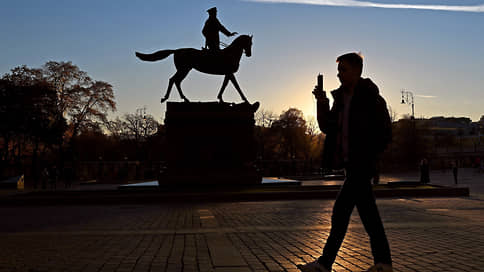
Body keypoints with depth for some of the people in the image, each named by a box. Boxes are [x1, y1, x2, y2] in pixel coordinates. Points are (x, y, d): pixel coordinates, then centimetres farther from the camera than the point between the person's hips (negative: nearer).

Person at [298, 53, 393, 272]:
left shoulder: (371, 98, -9)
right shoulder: (340, 97, 13)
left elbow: (385, 135, -8)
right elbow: (327, 128, 10)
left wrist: (366, 155, -12)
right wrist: (322, 104, -3)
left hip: (362, 164, -8)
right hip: (350, 163, 8)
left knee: (340, 211, -8)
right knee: (367, 212, 12)